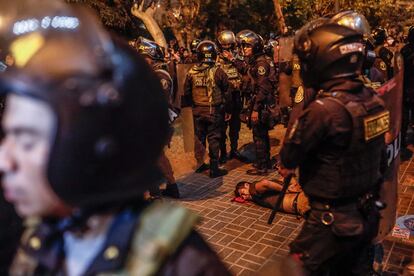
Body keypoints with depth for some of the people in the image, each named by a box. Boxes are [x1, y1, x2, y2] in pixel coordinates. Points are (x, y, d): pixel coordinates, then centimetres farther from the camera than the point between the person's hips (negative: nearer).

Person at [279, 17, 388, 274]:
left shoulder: (325, 109, -28)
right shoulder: (373, 99, -3)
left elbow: (289, 156, -15)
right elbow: (381, 160, 9)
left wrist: (287, 164, 7)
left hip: (333, 220, -7)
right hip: (367, 214, 8)